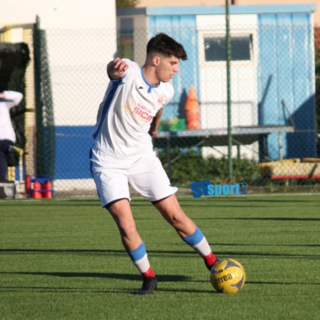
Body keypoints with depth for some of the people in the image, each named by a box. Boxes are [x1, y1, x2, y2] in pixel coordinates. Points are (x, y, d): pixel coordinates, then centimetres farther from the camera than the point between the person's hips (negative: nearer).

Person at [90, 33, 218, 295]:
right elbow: (116, 70, -41)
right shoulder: (129, 73, -17)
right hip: (109, 162, -4)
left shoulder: (165, 92, 1)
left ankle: (212, 263, 18)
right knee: (126, 225, -15)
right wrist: (114, 69, -65)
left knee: (176, 216, 0)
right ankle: (148, 277, 5)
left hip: (143, 157, 4)